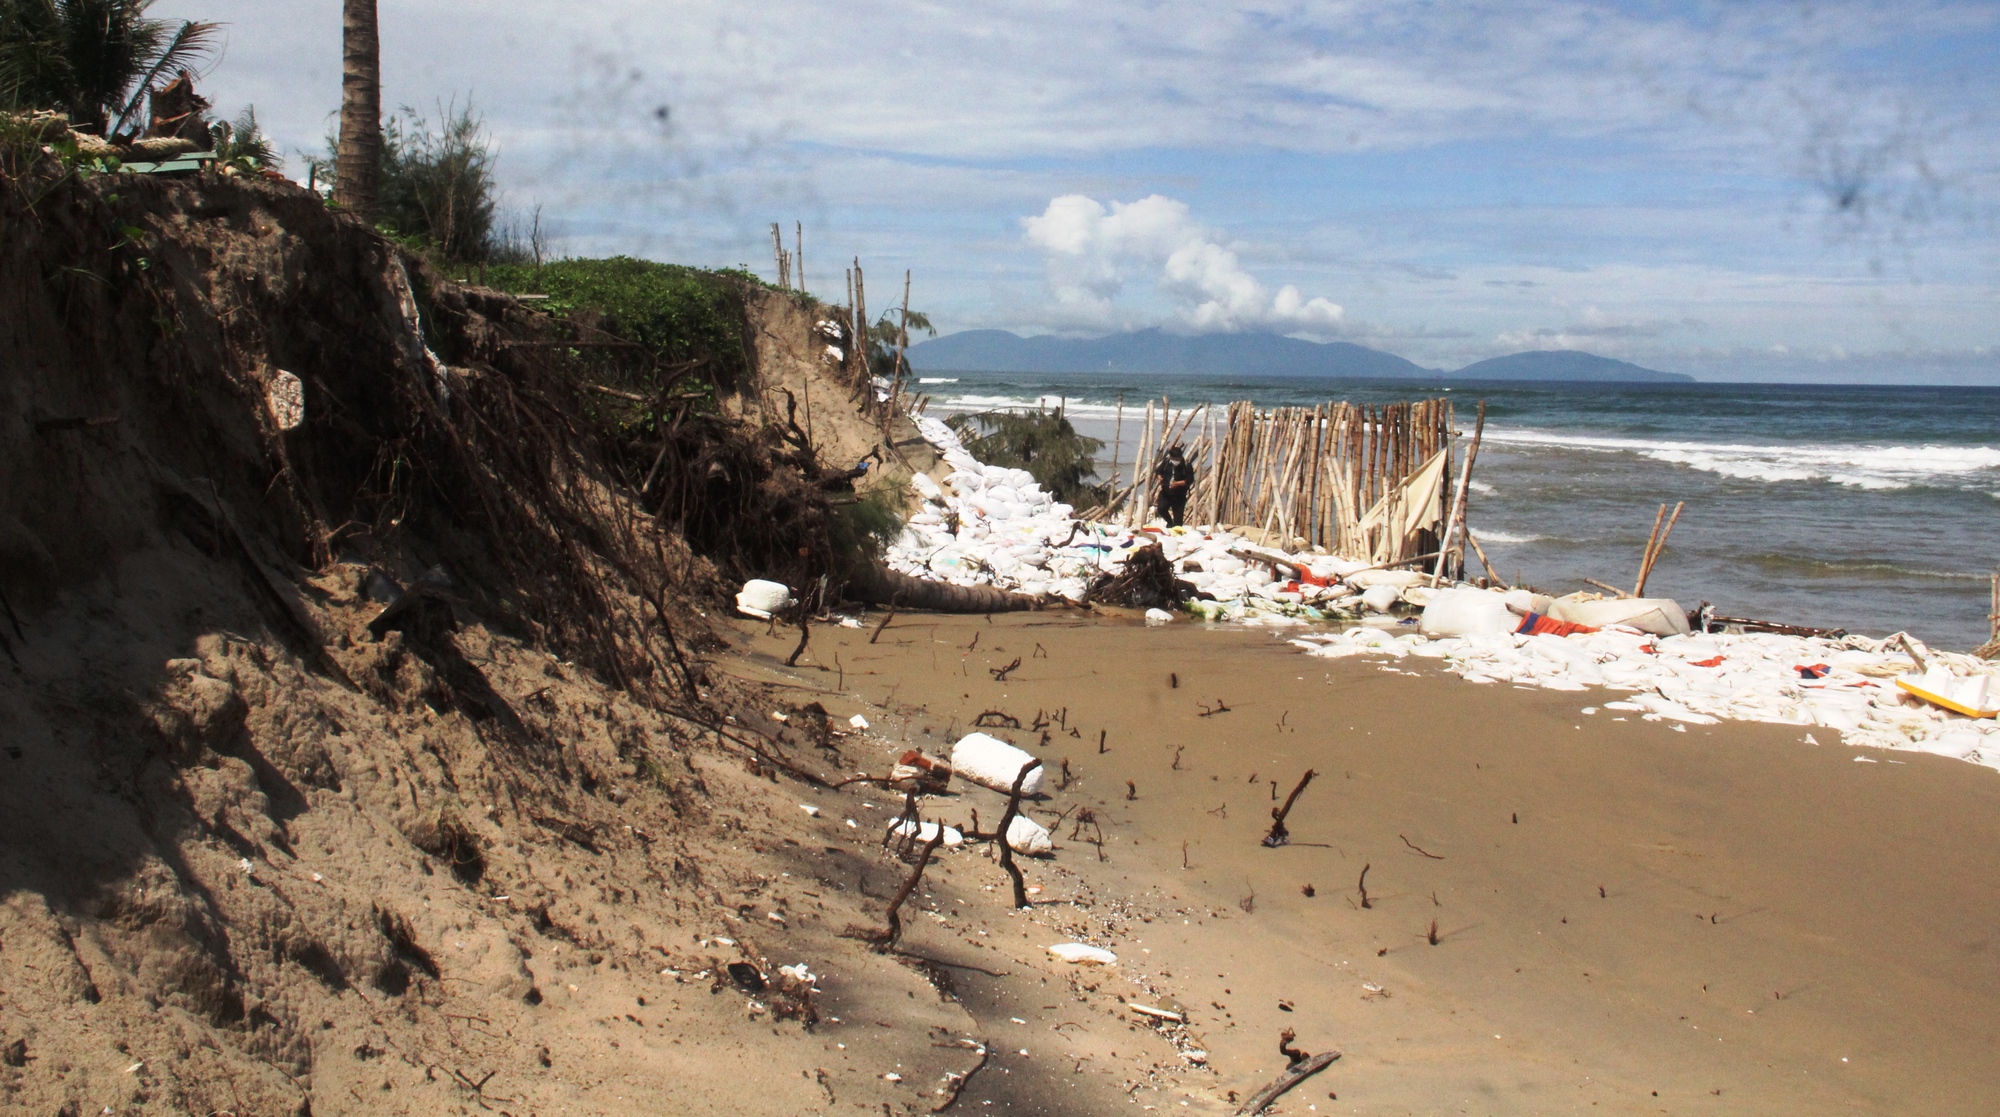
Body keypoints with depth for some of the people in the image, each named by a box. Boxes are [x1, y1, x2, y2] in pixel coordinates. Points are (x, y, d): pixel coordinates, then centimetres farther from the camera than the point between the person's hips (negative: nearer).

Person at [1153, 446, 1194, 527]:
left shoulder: (1186, 465, -12)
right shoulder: (1166, 461, -2)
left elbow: (1190, 480, -13)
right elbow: (1158, 471, 10)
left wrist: (1178, 483, -27)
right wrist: (1159, 477, -13)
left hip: (1179, 495, -3)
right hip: (1165, 492, 3)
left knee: (1178, 515, 0)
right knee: (1161, 508, -14)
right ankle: (1170, 522, 14)